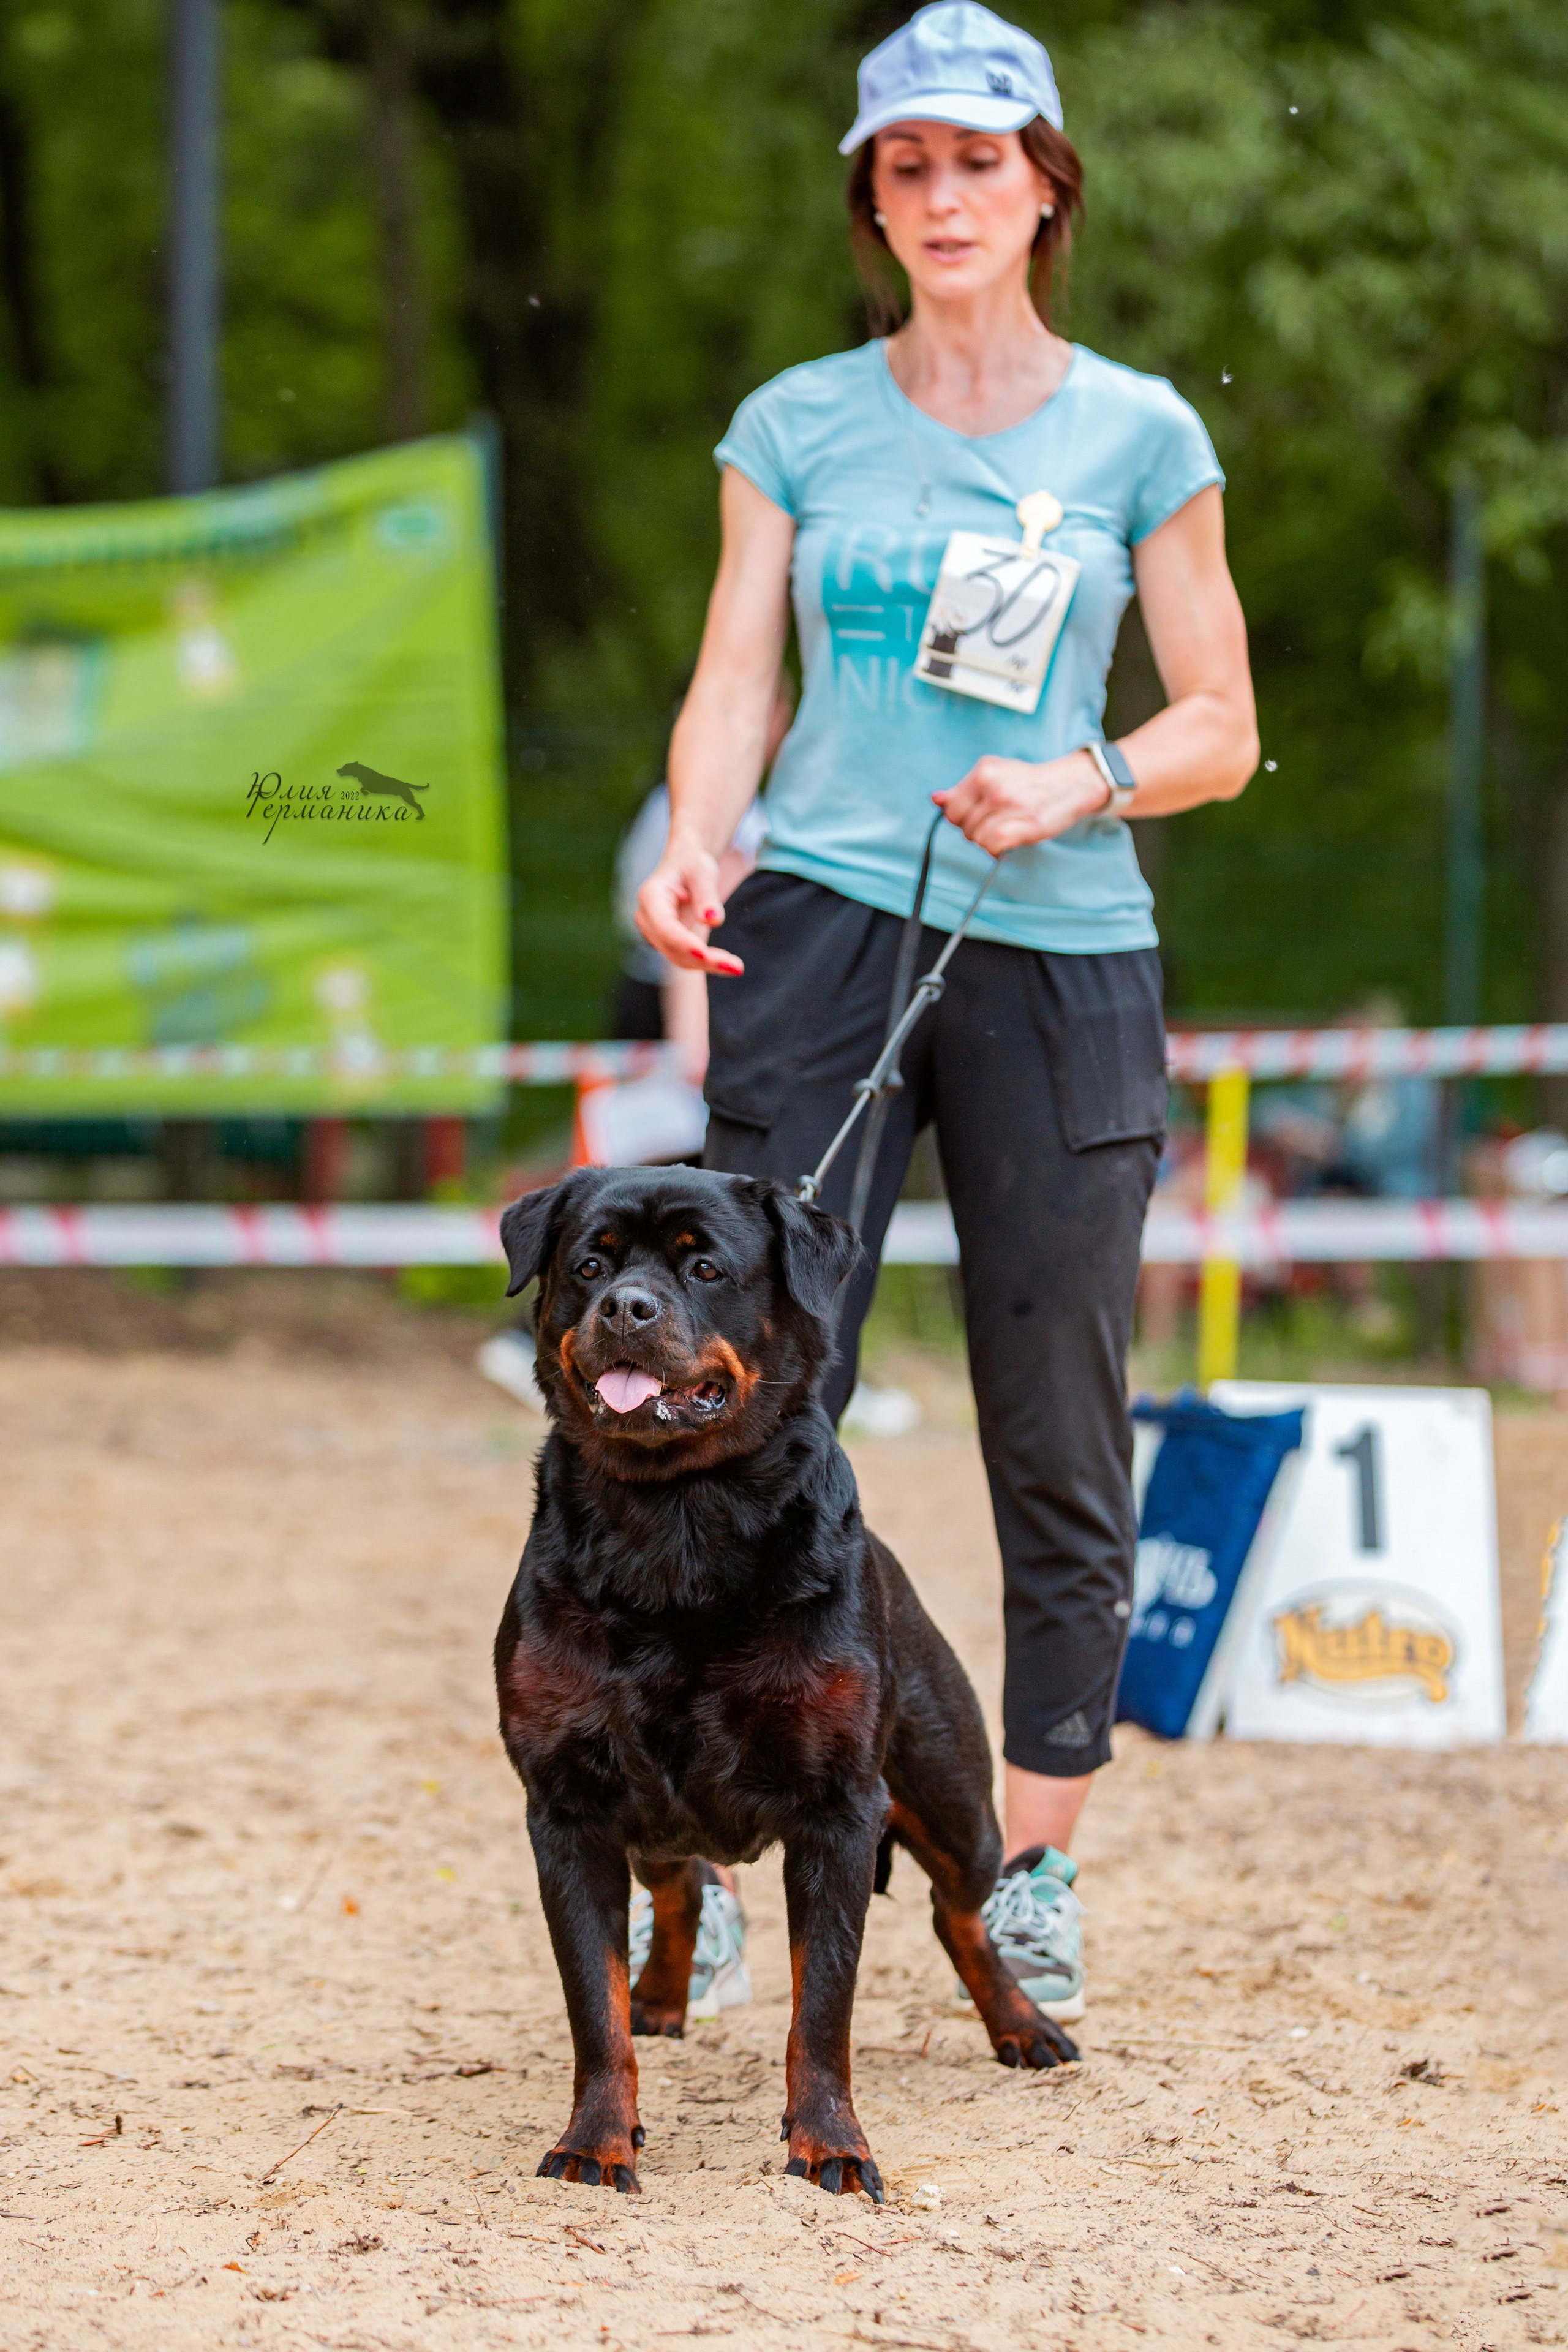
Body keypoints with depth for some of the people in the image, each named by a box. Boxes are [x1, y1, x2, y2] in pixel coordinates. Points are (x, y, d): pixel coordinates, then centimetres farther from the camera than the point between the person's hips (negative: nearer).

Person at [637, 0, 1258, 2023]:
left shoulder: (1139, 434, 6)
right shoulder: (797, 424, 10)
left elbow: (1223, 728, 7)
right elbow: (732, 684, 5)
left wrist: (1085, 785, -13)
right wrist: (692, 853, -14)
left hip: (1059, 956, 0)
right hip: (821, 937, 0)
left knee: (1058, 1431, 2)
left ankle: (1034, 1872, 12)